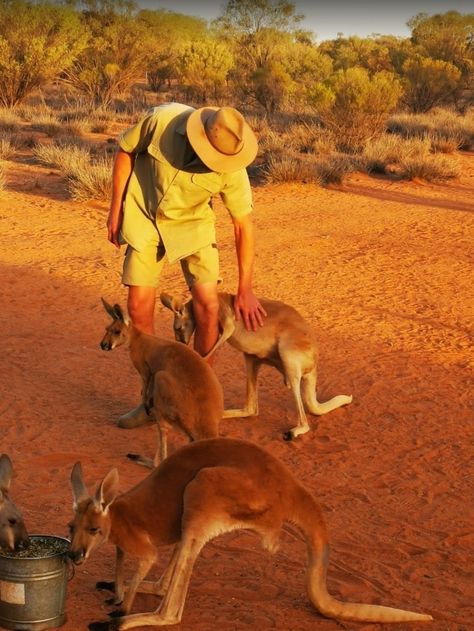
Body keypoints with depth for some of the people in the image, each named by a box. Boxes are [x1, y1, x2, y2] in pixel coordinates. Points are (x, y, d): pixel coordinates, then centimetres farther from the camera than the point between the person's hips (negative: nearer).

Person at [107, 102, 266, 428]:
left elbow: (244, 225, -16)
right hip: (144, 216, 0)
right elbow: (125, 151, -10)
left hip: (191, 222, 0)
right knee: (139, 306, -4)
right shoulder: (162, 120, -29)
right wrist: (116, 209, -6)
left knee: (208, 304, -11)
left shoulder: (232, 167, -26)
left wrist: (245, 289, -13)